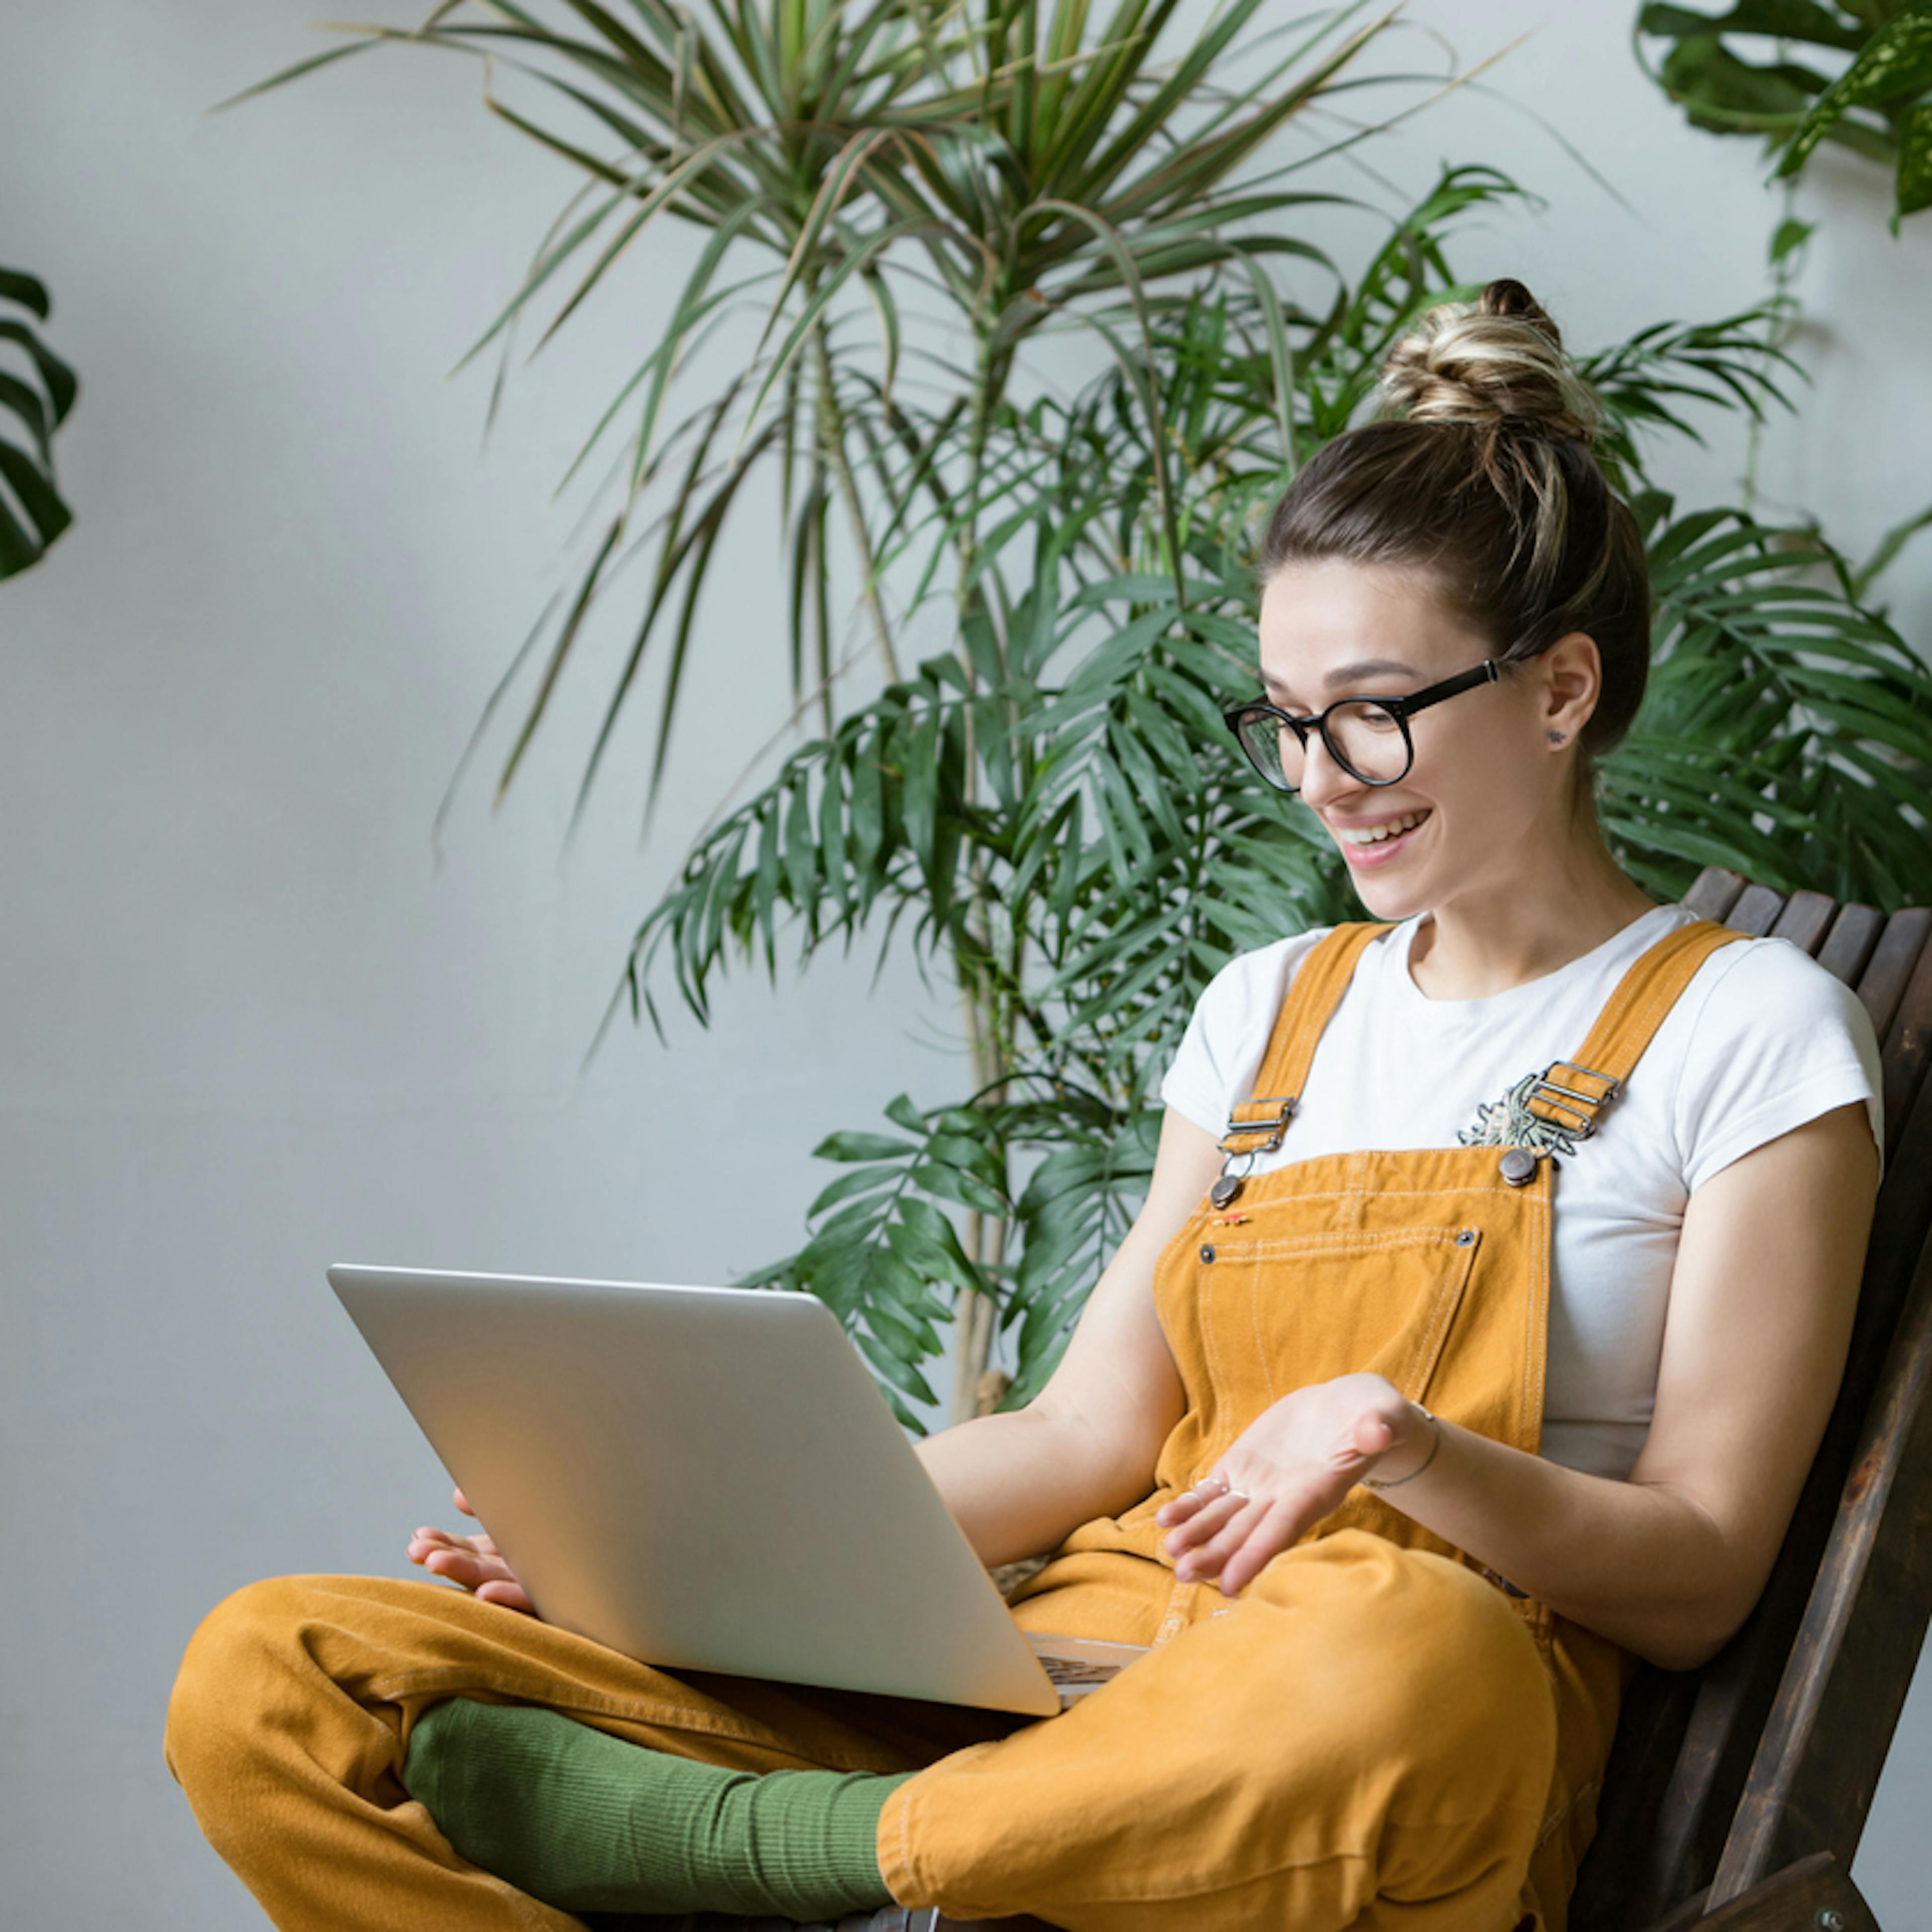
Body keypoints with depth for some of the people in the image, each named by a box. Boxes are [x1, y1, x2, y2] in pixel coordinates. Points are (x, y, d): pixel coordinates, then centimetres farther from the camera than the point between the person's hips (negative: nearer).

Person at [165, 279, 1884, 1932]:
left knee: (1389, 1647, -47)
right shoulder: (1272, 1010, 22)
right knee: (273, 1679, -12)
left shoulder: (1748, 1031, 5)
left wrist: (1401, 1446, -19)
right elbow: (1086, 1436, 15)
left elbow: (1698, 1581, 0)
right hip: (1064, 1660, 5)